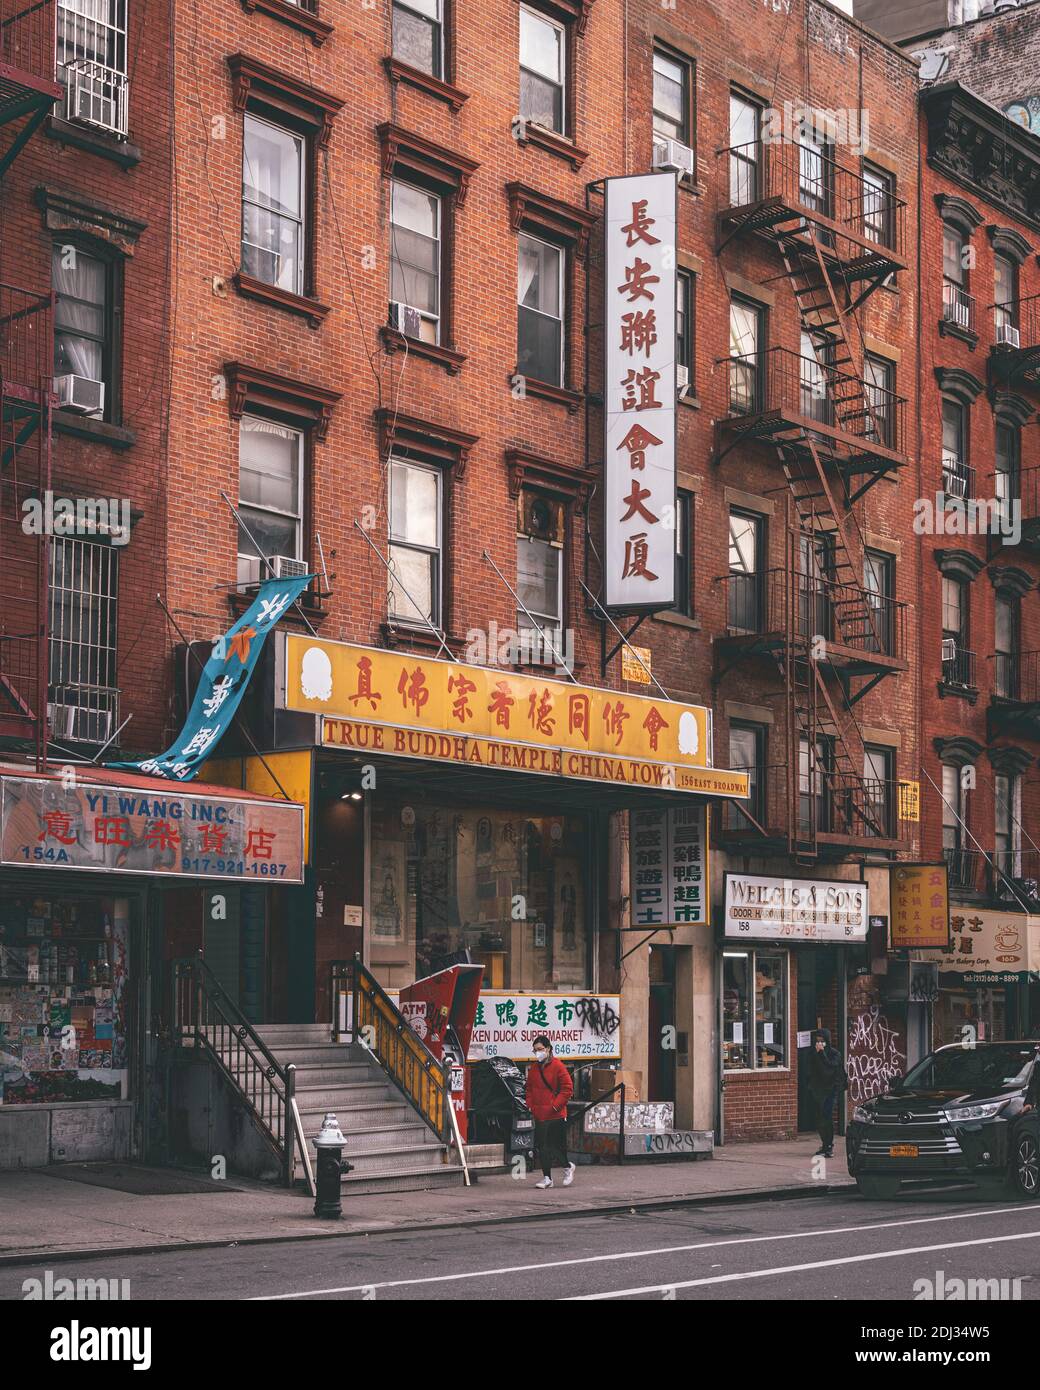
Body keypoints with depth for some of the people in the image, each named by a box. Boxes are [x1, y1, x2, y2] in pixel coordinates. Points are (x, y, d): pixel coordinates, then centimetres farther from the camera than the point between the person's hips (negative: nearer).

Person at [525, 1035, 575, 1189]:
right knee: (542, 1146, 4)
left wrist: (556, 1104, -14)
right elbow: (529, 1088, 20)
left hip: (556, 1114, -6)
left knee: (557, 1145, -1)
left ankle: (567, 1167, 25)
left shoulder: (557, 1066, -9)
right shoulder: (533, 1068, 11)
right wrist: (530, 1104, 6)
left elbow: (568, 1088, -10)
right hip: (539, 1115, 6)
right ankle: (547, 1178, 11)